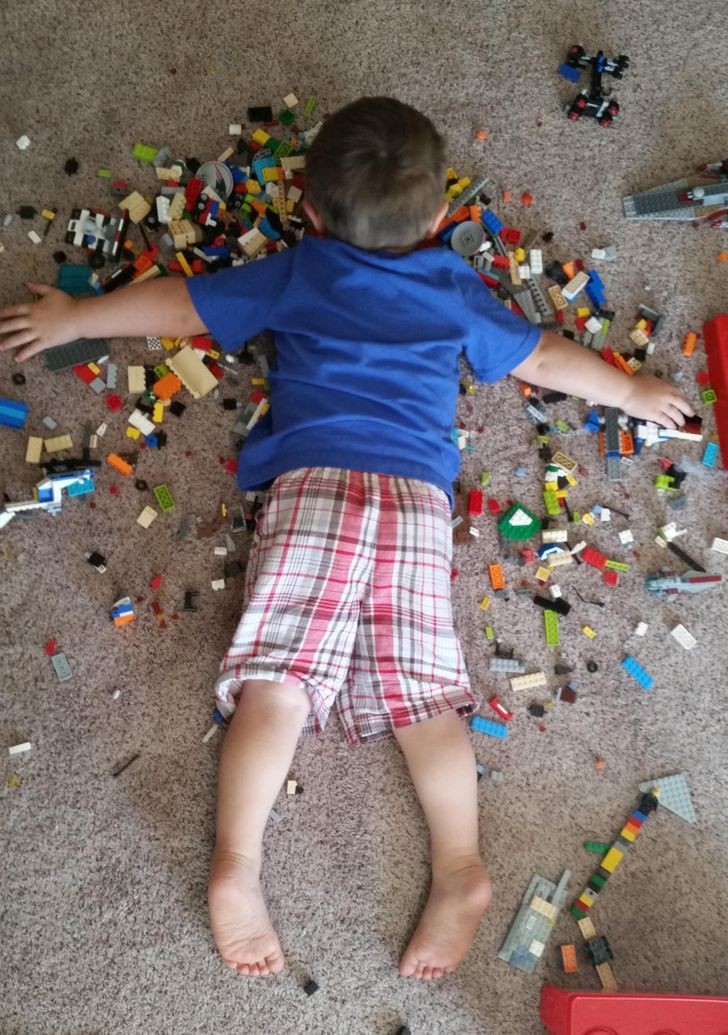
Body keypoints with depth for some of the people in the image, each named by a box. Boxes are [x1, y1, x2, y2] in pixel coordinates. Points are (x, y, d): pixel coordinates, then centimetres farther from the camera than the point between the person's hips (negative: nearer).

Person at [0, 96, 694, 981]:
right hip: (418, 496, 2)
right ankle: (460, 869, -8)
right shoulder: (456, 289, 23)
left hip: (311, 481, -2)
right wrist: (630, 391, 47)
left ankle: (236, 868, -15)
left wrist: (72, 319, 37)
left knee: (279, 685, -8)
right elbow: (541, 358, 31)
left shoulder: (297, 273, 19)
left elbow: (180, 305, 23)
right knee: (420, 692, 0)